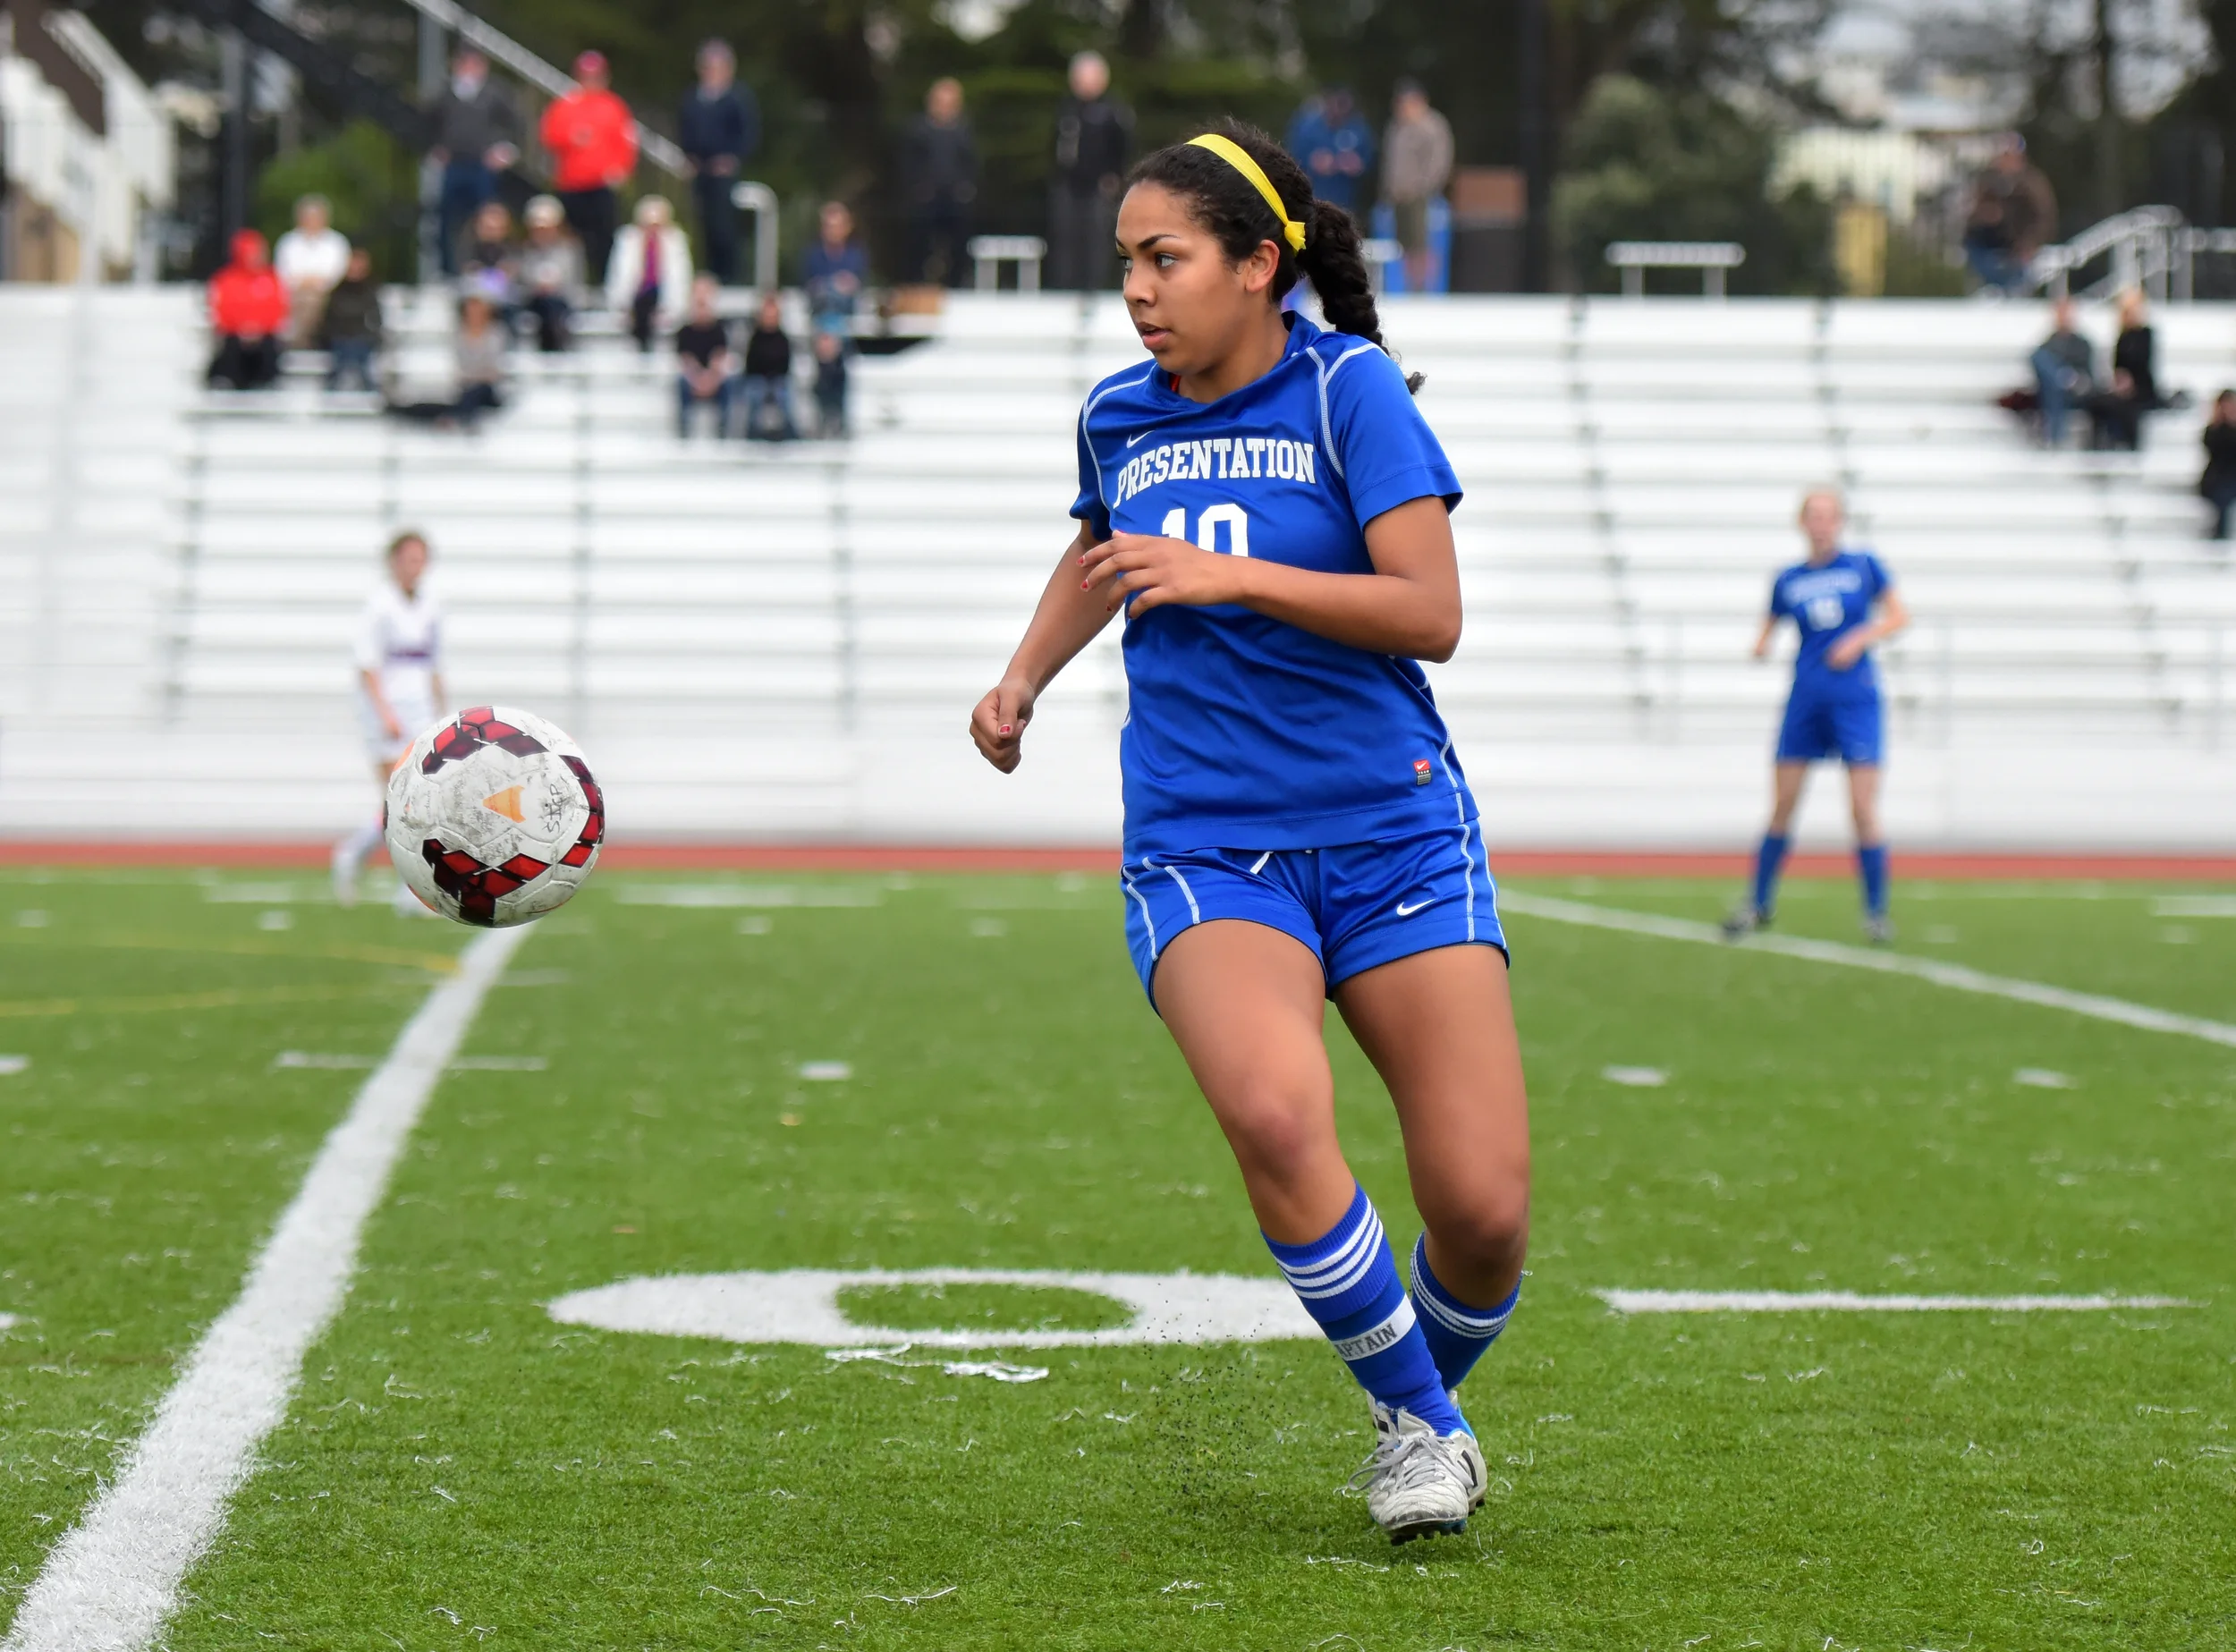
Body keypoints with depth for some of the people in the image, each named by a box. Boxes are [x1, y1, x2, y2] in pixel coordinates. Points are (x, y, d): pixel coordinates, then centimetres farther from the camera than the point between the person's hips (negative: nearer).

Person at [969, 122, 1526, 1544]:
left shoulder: (1347, 385, -4)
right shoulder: (1118, 418, 10)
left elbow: (1432, 613, -13)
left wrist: (1226, 574, -18)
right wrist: (1022, 681, 19)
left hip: (1394, 831, -2)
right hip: (1203, 850, 2)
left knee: (1484, 1209, -9)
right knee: (1273, 1112, -30)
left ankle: (1436, 1389, 26)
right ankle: (1414, 1420, -8)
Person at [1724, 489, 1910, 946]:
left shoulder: (1865, 566, 2)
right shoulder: (1788, 580, 6)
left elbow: (1899, 615, 6)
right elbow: (1770, 627, 13)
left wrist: (1861, 638, -10)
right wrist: (1760, 647, -10)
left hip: (1856, 699, -2)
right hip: (1806, 702, 2)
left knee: (1863, 809, -8)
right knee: (1782, 807, 4)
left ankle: (1876, 912, 3)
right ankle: (1759, 904, 19)